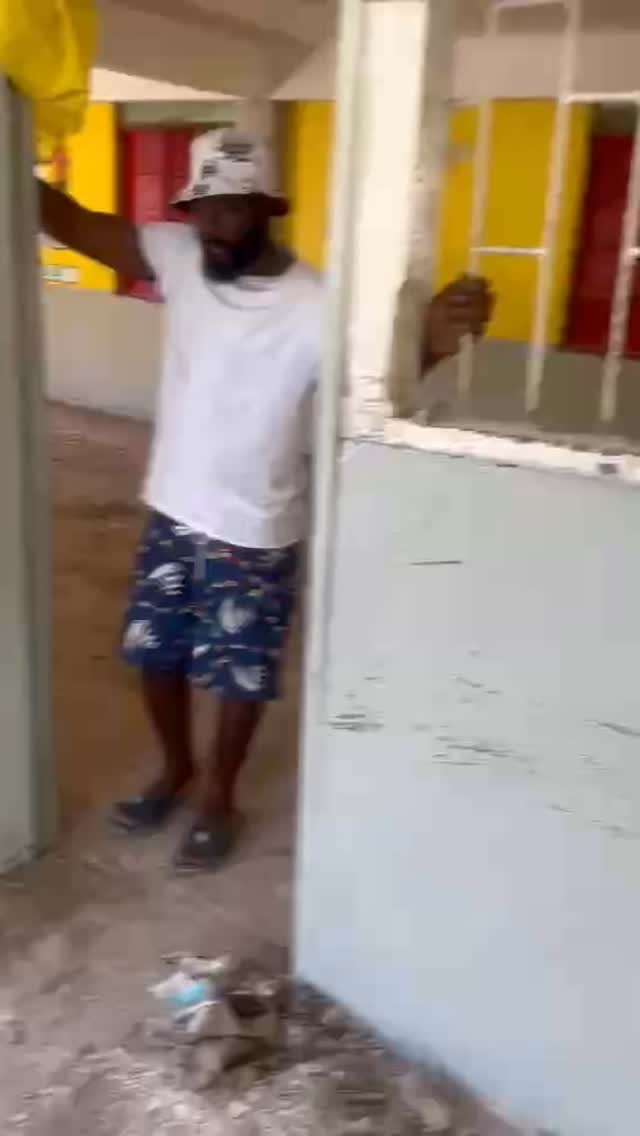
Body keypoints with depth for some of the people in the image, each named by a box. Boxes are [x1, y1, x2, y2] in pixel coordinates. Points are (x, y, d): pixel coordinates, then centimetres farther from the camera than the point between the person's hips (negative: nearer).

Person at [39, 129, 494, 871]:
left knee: (240, 678, 11)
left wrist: (432, 342, -49)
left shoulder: (314, 307, -19)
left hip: (254, 536, -5)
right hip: (171, 514, 5)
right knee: (155, 655, 18)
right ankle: (176, 769, 44)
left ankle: (219, 798, 35)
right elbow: (72, 224, 0)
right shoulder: (178, 257, -4)